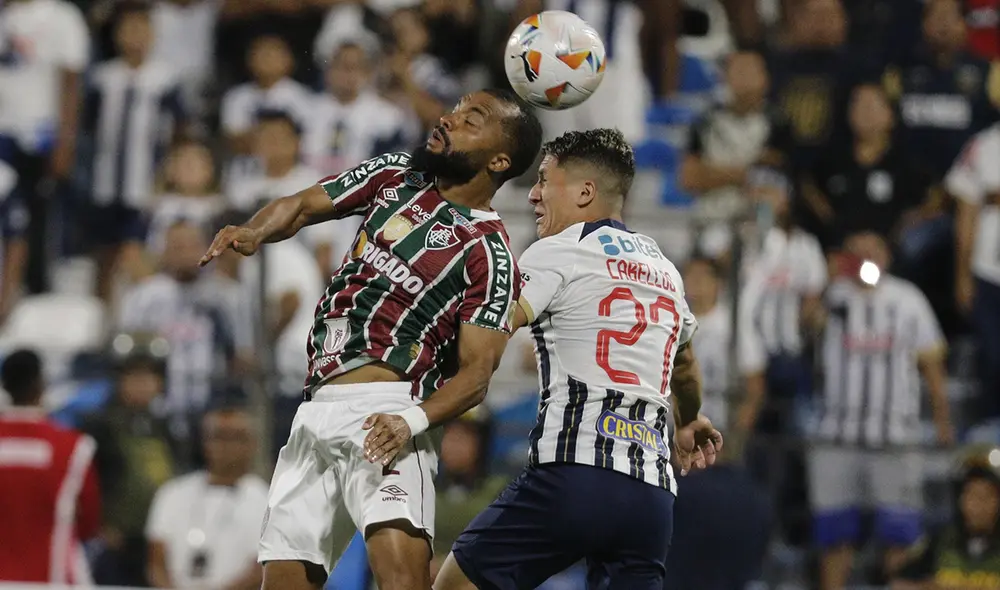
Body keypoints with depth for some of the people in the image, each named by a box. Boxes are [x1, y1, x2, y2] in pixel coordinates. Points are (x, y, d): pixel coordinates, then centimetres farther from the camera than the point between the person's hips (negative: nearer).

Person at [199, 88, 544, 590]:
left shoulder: (489, 254, -3)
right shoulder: (395, 176, 16)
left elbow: (475, 372, -8)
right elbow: (304, 206, 21)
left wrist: (412, 421, -26)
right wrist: (253, 233, -3)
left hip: (379, 417, -7)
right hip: (316, 412, 7)